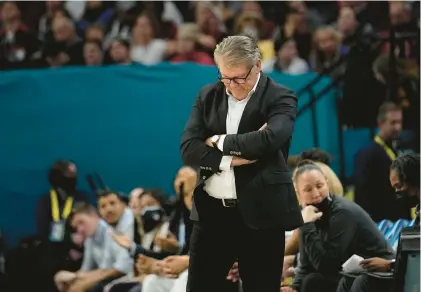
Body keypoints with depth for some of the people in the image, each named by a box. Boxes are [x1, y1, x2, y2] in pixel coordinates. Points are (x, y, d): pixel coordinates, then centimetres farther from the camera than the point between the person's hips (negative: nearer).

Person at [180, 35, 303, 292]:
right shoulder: (208, 96, 9)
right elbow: (189, 149, -1)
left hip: (261, 213, -4)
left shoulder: (280, 98, -4)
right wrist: (233, 158, -15)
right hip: (212, 212, 4)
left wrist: (221, 142, -10)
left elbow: (269, 139, -23)